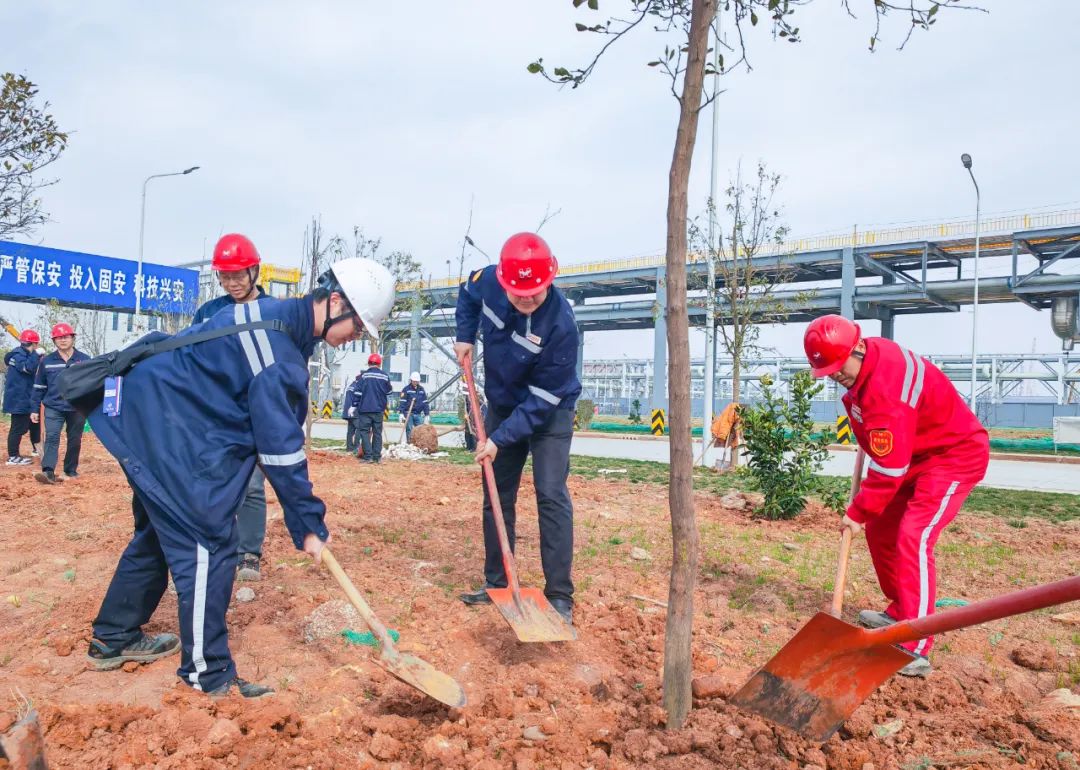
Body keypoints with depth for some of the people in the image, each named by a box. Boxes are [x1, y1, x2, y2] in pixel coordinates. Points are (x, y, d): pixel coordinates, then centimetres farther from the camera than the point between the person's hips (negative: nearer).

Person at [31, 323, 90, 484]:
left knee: (75, 441, 10)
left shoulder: (85, 359, -1)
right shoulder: (46, 361, 4)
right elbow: (39, 387, 9)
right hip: (53, 408, 0)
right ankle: (48, 472, -21)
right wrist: (35, 409, 5)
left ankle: (71, 471, 24)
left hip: (77, 408, 0)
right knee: (51, 438, -13)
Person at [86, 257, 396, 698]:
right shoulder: (275, 346, -24)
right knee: (208, 541, -8)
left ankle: (114, 638, 36)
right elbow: (280, 447, -24)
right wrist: (308, 524, -16)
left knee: (160, 530, 21)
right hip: (163, 423, -11)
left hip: (150, 416, 11)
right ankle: (207, 672, 3)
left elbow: (280, 430, 11)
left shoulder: (281, 322, 7)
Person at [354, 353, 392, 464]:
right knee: (377, 433, 9)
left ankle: (368, 456, -4)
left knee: (364, 432, 3)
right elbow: (388, 391, 13)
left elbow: (358, 392, -5)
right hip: (379, 409, 3)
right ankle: (377, 457, 7)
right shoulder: (385, 376, 1)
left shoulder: (364, 375, -5)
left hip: (365, 409, -2)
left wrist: (354, 405, 2)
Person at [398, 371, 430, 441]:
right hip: (408, 414, -4)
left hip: (418, 414, 4)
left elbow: (425, 402, 15)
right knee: (409, 431, -2)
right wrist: (401, 413, -16)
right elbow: (402, 402, -7)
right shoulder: (406, 389, -1)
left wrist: (427, 414, 11)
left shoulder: (421, 389, 12)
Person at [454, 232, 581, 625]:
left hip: (549, 413, -5)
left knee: (551, 496, -14)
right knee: (497, 496, 9)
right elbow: (468, 294, 11)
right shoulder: (488, 281, -17)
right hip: (502, 405, 6)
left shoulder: (560, 324, -33)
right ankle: (496, 583, 21)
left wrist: (500, 439, -28)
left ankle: (560, 596, -6)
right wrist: (465, 336, -2)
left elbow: (542, 400, -28)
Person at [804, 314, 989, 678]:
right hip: (917, 453, 10)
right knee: (880, 530, 12)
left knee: (913, 537, -24)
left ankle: (916, 651, -23)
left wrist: (858, 513, -20)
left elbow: (888, 469, -29)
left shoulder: (886, 391, -34)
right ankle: (900, 612, 30)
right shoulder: (868, 354, -6)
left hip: (956, 455, -10)